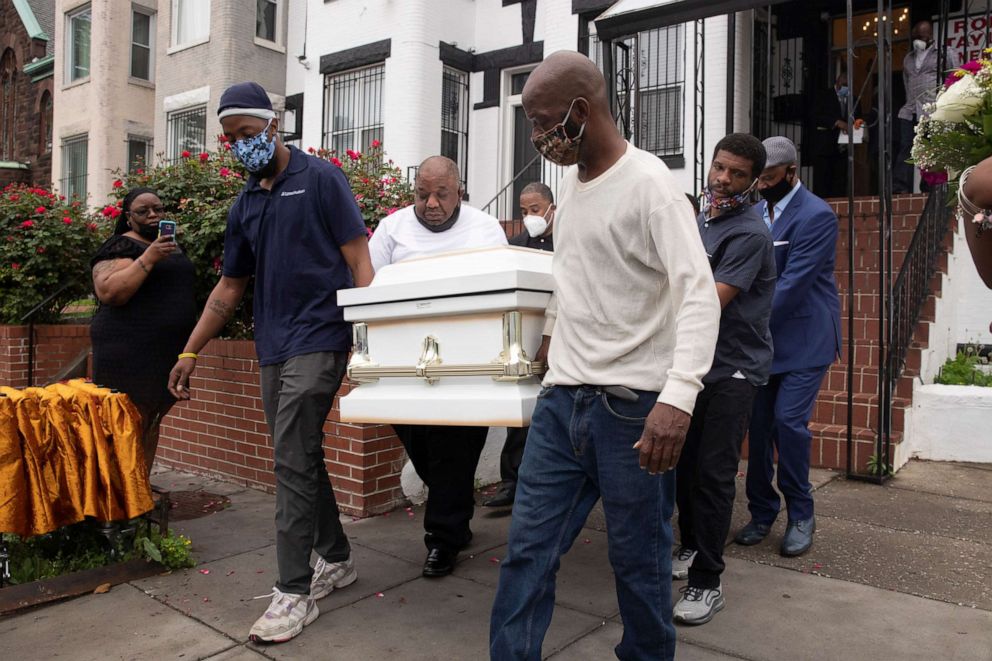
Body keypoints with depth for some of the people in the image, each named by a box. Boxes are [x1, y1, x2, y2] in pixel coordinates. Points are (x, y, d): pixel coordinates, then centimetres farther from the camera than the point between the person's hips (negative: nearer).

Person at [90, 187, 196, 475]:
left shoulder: (172, 246, 18)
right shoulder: (121, 246, -4)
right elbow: (109, 292, -18)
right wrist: (148, 258, -24)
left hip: (168, 352, 7)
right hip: (130, 352, -7)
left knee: (152, 423, 10)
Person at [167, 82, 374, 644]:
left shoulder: (319, 178, -3)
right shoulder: (245, 206, 16)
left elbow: (359, 261, -9)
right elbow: (230, 287, 20)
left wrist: (364, 338, -17)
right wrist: (191, 352, 17)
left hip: (317, 342, -7)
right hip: (272, 349, 7)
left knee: (293, 462, -9)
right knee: (300, 460, 12)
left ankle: (295, 591, 2)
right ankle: (336, 559, 28)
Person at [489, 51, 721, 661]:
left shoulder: (649, 185, -11)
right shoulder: (571, 182, 12)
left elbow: (699, 294, -21)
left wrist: (678, 395, -33)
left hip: (631, 405, -6)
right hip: (562, 399, 7)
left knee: (639, 559, 8)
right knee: (528, 551, 7)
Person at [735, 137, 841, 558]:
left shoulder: (817, 216, -12)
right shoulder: (756, 212, 9)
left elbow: (794, 282, -20)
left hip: (803, 338, -6)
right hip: (762, 336, 6)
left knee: (789, 420, -10)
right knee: (757, 424, 6)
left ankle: (801, 517, 11)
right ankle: (762, 512, 21)